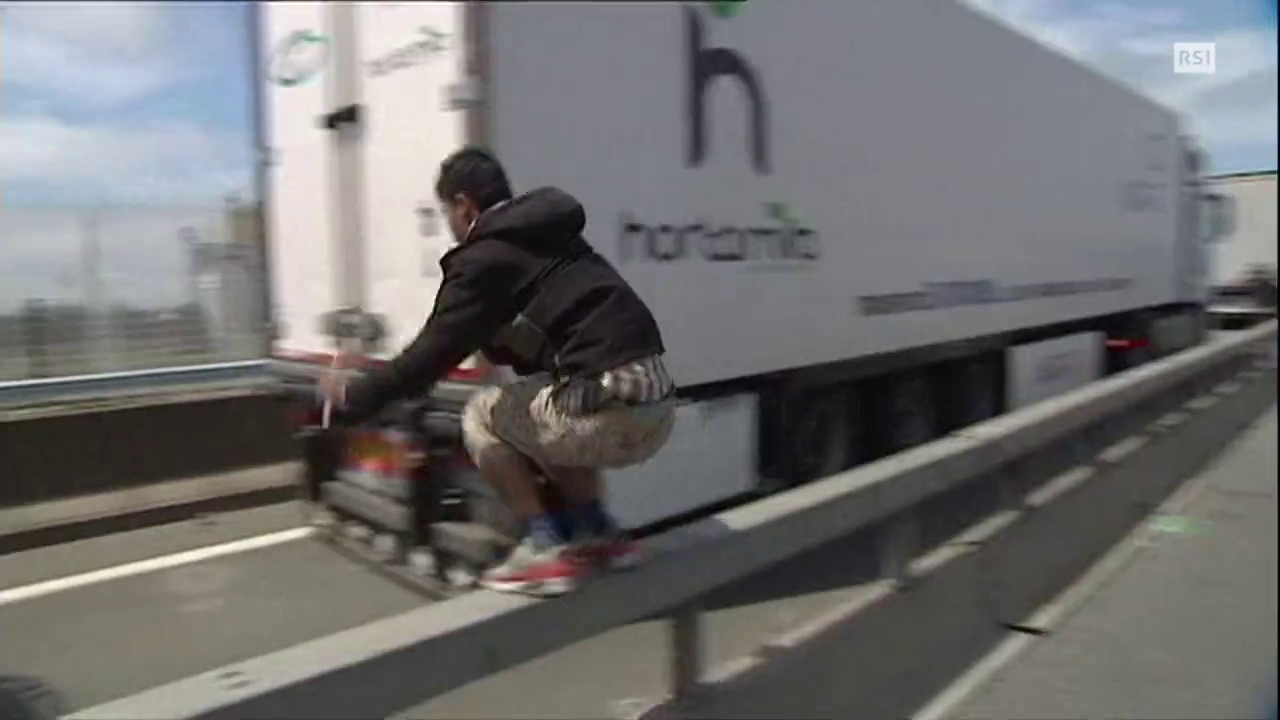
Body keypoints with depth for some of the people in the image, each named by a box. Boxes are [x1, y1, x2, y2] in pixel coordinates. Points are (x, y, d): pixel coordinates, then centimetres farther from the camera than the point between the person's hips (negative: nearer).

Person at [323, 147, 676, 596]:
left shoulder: (483, 258, -1)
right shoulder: (550, 239, 23)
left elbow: (433, 353, -2)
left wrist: (355, 398, 12)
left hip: (609, 412, -8)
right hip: (656, 406, 8)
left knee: (482, 415, 13)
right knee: (548, 418, 31)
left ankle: (543, 550, 8)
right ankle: (597, 534, 26)